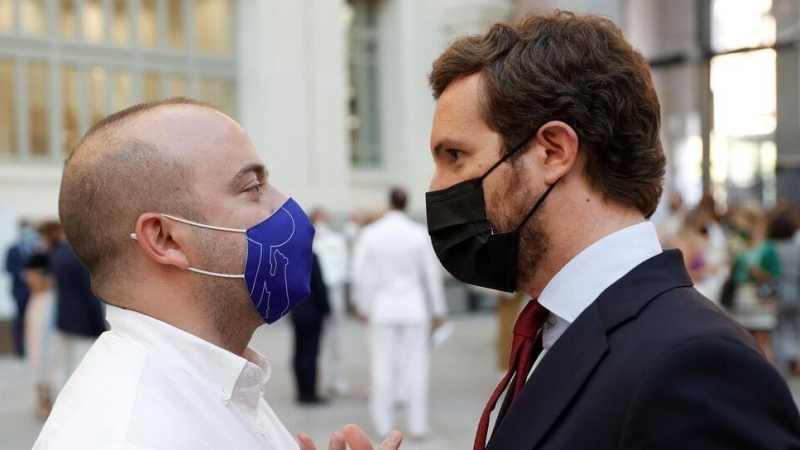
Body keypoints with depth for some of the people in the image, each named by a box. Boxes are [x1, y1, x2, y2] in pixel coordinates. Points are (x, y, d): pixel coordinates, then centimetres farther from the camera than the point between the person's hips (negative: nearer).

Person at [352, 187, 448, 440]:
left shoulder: (370, 234, -5)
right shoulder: (419, 234, -5)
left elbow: (360, 274, -3)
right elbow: (432, 274, 0)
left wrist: (362, 305, 10)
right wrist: (438, 310, 9)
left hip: (382, 306, 0)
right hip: (413, 305, 0)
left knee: (382, 367, 7)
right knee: (416, 367, 5)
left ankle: (383, 425, 10)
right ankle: (418, 425, 7)